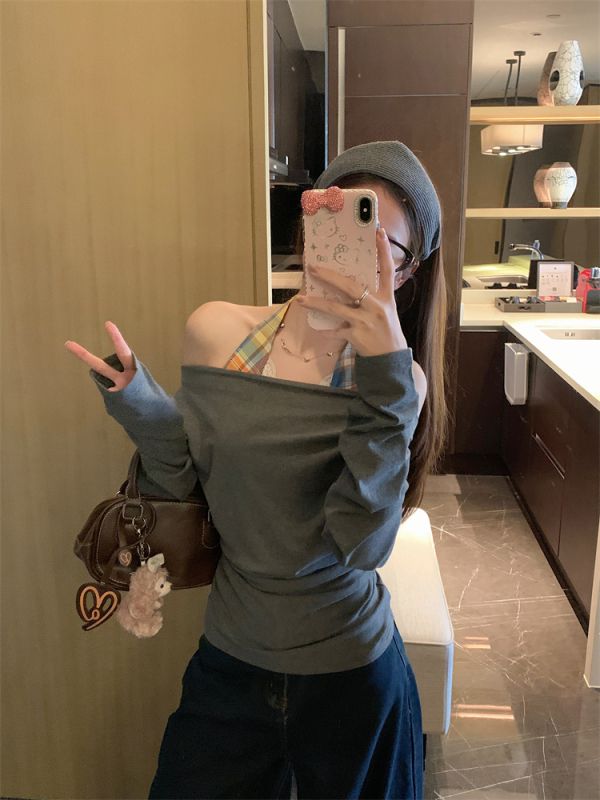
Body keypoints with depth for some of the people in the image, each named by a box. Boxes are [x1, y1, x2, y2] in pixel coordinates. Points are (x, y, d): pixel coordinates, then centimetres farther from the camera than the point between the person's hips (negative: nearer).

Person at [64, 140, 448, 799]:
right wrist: (141, 409, -21)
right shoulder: (216, 332, -9)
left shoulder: (395, 379, -14)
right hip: (228, 659, 2)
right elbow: (187, 486, -3)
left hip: (350, 673, -1)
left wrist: (385, 371, -31)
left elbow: (359, 546, -24)